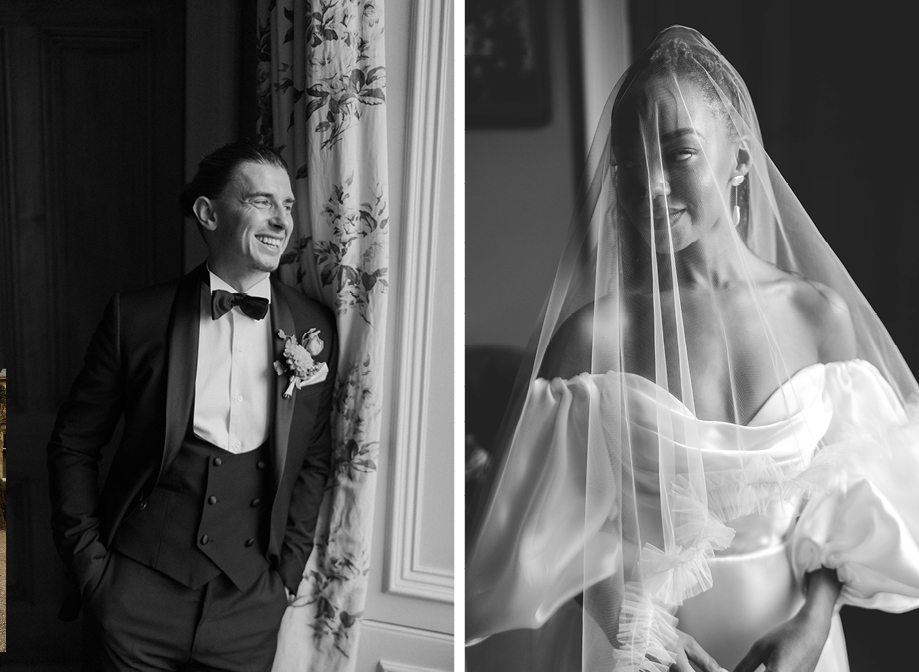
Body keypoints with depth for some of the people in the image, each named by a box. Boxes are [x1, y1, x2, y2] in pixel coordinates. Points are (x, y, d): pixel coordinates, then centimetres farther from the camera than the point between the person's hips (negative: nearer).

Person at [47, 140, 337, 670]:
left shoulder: (314, 327, 0)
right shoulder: (136, 315, -3)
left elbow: (314, 460, 6)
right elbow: (74, 446, 4)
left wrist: (287, 571, 2)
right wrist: (88, 561, -1)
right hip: (136, 593, -1)